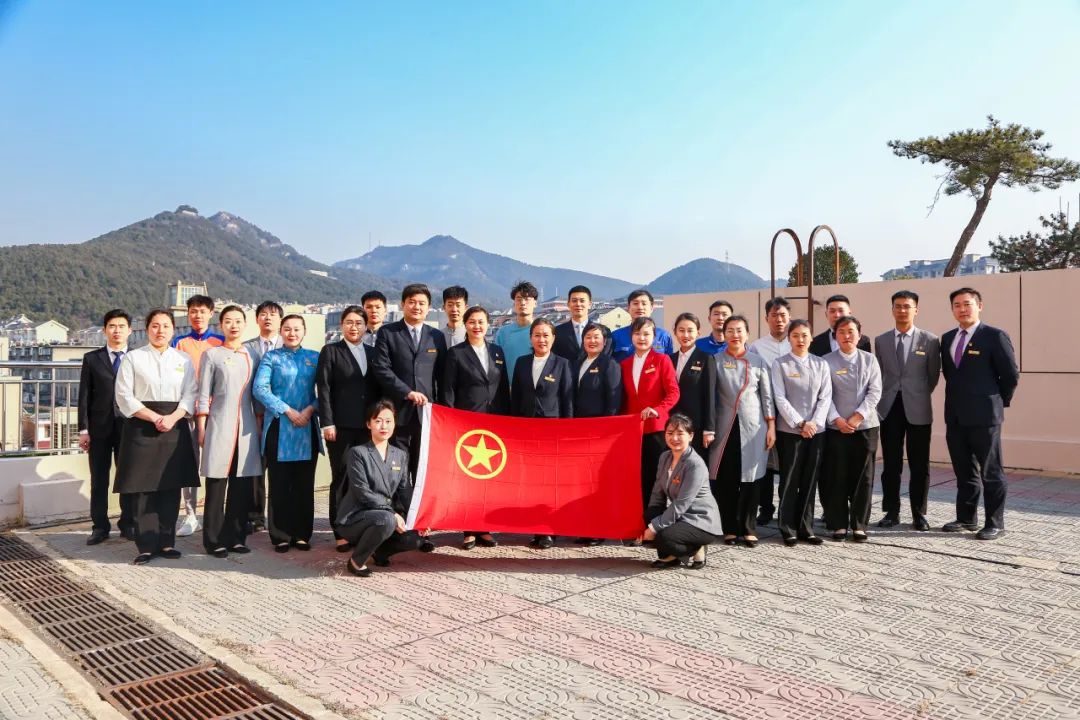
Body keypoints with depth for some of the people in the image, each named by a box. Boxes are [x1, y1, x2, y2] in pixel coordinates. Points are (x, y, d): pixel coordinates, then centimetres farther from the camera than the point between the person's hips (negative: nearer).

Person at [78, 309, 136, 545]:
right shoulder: (92, 358, 7)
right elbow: (84, 395, 3)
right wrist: (83, 429, -3)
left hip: (129, 426, -1)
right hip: (99, 427, 1)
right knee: (99, 479, 5)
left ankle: (128, 524, 14)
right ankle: (100, 526, 14)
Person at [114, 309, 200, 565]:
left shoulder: (184, 360, 10)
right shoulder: (133, 358, 3)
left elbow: (190, 395, 5)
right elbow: (124, 397, -3)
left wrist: (172, 418, -12)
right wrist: (155, 418, -12)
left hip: (175, 427, 2)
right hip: (141, 429, -2)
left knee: (171, 487, 5)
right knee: (142, 489, -2)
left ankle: (166, 542, 14)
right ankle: (146, 546, 5)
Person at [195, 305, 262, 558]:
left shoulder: (252, 356, 12)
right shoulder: (211, 355, 4)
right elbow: (203, 394, 2)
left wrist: (259, 424, 9)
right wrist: (202, 428, -3)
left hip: (246, 425, 3)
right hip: (219, 424, -3)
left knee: (243, 484, 4)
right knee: (217, 483, -2)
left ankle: (236, 537, 13)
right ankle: (214, 540, 7)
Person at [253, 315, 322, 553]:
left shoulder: (314, 358, 11)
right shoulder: (271, 357, 4)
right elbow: (260, 389, -7)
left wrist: (310, 409, -11)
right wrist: (288, 411, -13)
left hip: (307, 427, 2)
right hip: (279, 427, -2)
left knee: (305, 484, 5)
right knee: (279, 484, 1)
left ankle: (302, 534, 14)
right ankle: (281, 536, 9)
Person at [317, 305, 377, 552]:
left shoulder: (373, 352, 14)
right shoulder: (330, 351, 4)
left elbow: (378, 388, 13)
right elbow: (323, 388, -2)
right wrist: (327, 423, -9)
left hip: (368, 426, 3)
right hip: (341, 427, -3)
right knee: (341, 479, 2)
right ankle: (341, 533, 9)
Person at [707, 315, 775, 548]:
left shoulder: (757, 361, 8)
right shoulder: (716, 361, 4)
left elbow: (767, 395, 9)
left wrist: (771, 426, 3)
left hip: (753, 427, 1)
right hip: (725, 427, -1)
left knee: (750, 479, 1)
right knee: (725, 480, -1)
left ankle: (748, 529, 11)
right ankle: (729, 529, 10)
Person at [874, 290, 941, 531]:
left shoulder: (930, 340, 1)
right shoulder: (881, 340, 8)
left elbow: (933, 376, 7)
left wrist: (919, 395, 9)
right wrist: (882, 399, 7)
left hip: (917, 409, -2)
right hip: (889, 408, 2)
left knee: (919, 465, 3)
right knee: (890, 464, 6)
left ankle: (919, 514, 14)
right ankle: (891, 512, 15)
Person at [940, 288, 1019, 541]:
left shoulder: (995, 336, -8)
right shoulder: (947, 338, 12)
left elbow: (1011, 375, -5)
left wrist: (999, 402, 2)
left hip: (984, 415, -6)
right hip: (955, 416, 6)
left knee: (991, 472, 1)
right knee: (964, 471, 14)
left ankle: (995, 524, 9)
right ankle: (966, 518, 24)